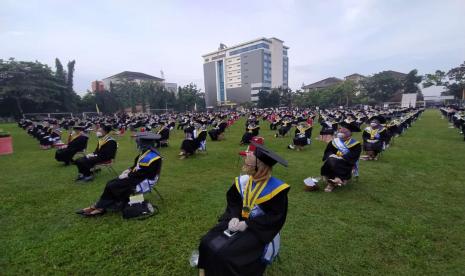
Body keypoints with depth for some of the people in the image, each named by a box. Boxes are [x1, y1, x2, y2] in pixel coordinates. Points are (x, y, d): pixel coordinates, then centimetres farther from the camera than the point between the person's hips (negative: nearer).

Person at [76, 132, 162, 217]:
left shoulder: (151, 157, -27)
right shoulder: (147, 153, 5)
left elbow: (140, 174, -26)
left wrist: (127, 176, -14)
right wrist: (128, 170, 2)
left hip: (142, 181, -10)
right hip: (137, 176, 10)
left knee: (111, 186, -8)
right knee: (110, 183, 4)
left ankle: (99, 207, 11)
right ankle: (101, 207, 5)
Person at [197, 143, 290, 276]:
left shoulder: (276, 188, -21)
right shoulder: (242, 181, -5)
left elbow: (275, 218, -16)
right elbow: (233, 201, 6)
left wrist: (247, 224, -20)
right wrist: (234, 217, -15)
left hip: (257, 229, -5)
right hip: (238, 220, 5)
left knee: (225, 253, -21)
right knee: (207, 243, -7)